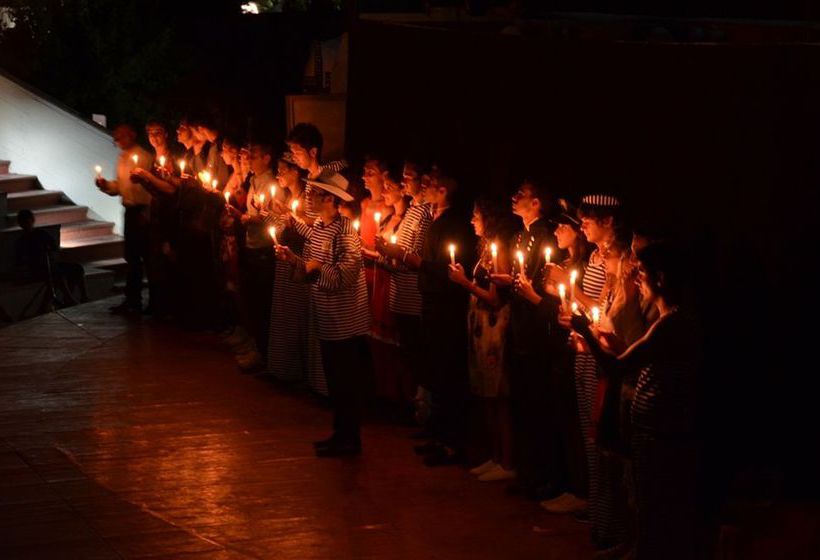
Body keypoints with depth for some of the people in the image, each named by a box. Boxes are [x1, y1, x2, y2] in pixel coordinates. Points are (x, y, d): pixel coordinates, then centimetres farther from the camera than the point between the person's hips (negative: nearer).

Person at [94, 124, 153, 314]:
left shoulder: (144, 158, -11)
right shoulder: (122, 159, 14)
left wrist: (147, 213, -21)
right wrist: (106, 185, -1)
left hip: (142, 211, -8)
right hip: (130, 211, 8)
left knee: (146, 255, -3)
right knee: (132, 257, 13)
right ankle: (132, 300, 21)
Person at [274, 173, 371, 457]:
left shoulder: (345, 231, -19)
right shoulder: (317, 227, 9)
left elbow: (347, 275, -24)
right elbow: (309, 267, 14)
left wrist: (318, 267, -16)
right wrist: (291, 259, -3)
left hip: (345, 321, -9)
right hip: (327, 319, 9)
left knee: (347, 381, 1)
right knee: (334, 379, 16)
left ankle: (350, 439, 9)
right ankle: (340, 434, 27)